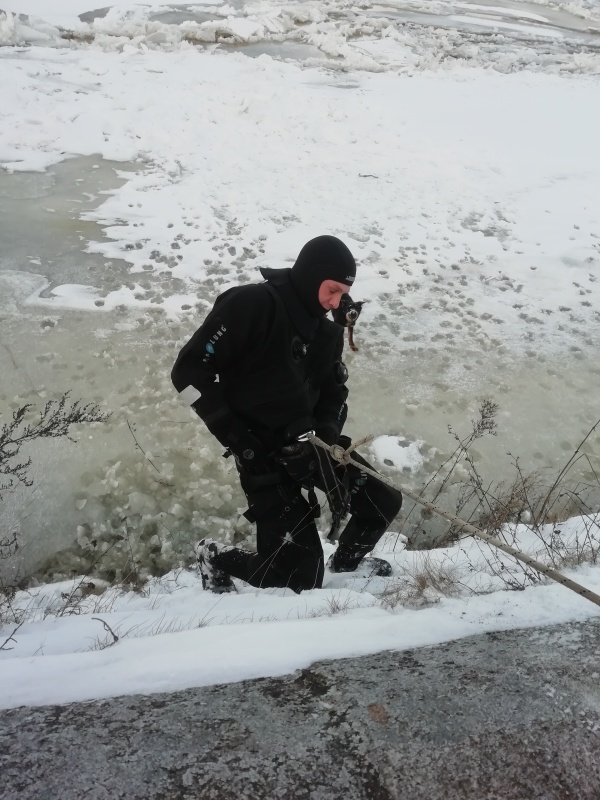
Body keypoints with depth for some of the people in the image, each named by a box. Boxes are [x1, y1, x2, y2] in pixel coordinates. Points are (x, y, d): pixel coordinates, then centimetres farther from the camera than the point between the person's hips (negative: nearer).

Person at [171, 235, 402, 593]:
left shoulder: (328, 332, 9)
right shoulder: (251, 304, -14)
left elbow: (333, 392, 17)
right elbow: (190, 370, -16)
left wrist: (329, 432, -5)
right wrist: (235, 436, -17)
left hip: (304, 447, 7)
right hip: (262, 454, -7)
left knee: (384, 503, 6)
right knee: (301, 575, -9)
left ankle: (344, 565, 34)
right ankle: (216, 558, 16)